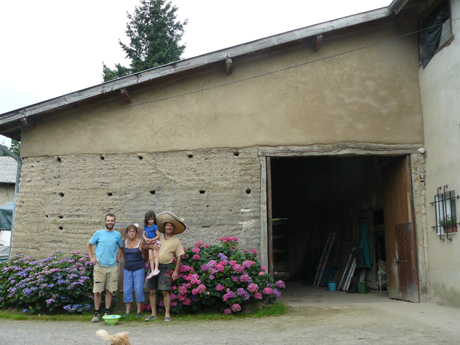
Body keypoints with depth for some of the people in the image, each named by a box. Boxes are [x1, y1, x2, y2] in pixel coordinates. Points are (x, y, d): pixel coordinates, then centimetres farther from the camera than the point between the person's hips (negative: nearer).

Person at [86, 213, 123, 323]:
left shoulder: (117, 235, 8)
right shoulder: (99, 233, 2)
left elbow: (121, 247, 24)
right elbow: (89, 245, 12)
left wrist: (118, 258, 10)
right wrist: (91, 258, 1)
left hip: (112, 267, 2)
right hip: (99, 266, -2)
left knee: (109, 290, 5)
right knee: (97, 291, -2)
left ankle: (107, 312, 15)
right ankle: (96, 313, 9)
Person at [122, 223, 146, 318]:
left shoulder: (141, 242, -4)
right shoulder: (124, 242, 4)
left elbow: (144, 255, 7)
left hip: (139, 269, -3)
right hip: (127, 269, 3)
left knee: (139, 289, -2)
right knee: (126, 290, 1)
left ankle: (139, 311, 7)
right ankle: (127, 311, 9)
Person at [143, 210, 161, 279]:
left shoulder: (155, 226, -7)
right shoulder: (146, 227, 10)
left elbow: (158, 235, -8)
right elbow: (143, 234, 18)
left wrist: (152, 240, -17)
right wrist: (146, 238, -3)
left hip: (155, 242, -6)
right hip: (149, 244, 6)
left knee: (155, 255, -19)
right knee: (150, 258, 0)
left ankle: (156, 269, -24)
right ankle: (152, 271, 0)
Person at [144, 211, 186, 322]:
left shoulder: (176, 241, 7)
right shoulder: (158, 237, 13)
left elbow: (179, 257, 5)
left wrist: (176, 271, -2)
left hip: (165, 267, -3)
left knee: (165, 291, -6)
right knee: (152, 291, 4)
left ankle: (167, 314, 3)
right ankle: (153, 314, 14)